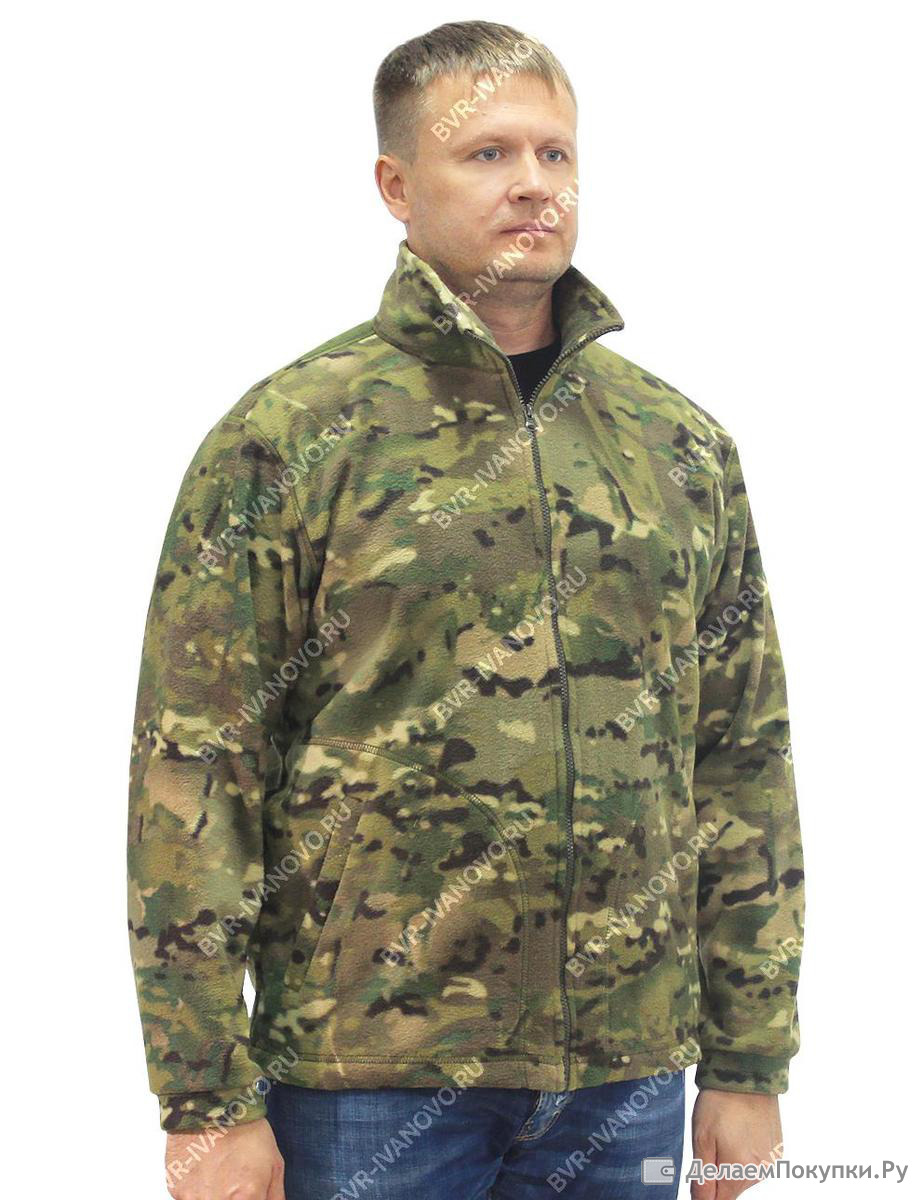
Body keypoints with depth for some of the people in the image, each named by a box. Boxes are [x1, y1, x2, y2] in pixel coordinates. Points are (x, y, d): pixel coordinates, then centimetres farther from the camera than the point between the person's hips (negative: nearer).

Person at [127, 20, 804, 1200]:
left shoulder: (683, 444, 8)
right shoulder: (285, 438, -5)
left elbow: (745, 769, 11)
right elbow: (192, 776, -7)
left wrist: (749, 1066, 8)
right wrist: (208, 1102, -10)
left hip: (628, 1077, 4)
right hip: (370, 1079, -3)